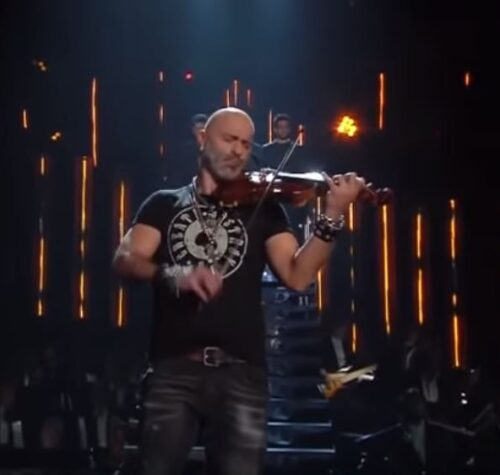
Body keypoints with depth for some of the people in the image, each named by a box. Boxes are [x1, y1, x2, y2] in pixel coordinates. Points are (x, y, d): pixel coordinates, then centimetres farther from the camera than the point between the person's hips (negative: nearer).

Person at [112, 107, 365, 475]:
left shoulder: (262, 209, 14)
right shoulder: (165, 204, 15)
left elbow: (297, 276, 1)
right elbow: (125, 260, 0)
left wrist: (332, 218, -13)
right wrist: (173, 274, -20)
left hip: (241, 372, 1)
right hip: (174, 369, 0)